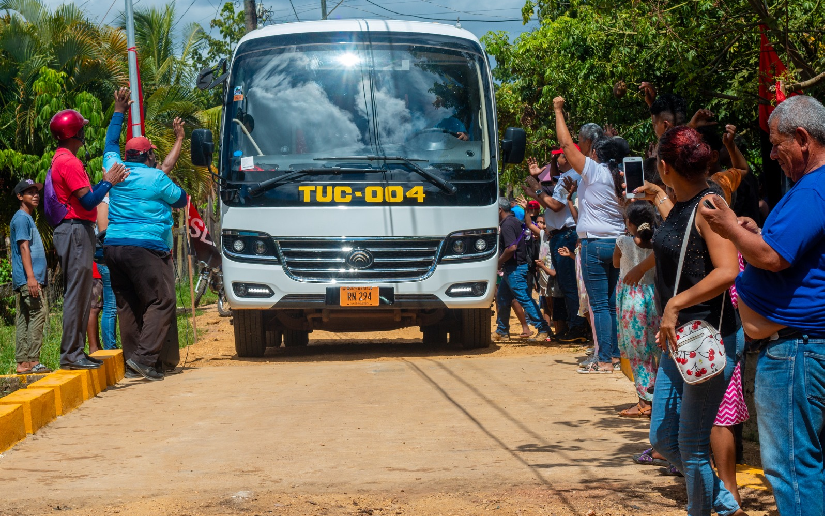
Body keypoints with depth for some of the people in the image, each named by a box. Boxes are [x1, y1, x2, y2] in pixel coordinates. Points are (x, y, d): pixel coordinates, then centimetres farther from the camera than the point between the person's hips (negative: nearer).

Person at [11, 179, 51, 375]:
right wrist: (31, 277, -22)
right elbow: (24, 248, -15)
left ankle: (23, 363, 5)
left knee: (25, 320, 6)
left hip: (27, 281, 10)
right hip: (27, 279, -10)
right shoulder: (21, 218, -6)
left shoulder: (28, 218, 23)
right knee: (37, 314, -15)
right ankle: (32, 361, -18)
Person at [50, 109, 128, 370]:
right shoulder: (68, 162, -14)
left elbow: (86, 195, 19)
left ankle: (75, 351, 15)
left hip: (78, 231, 11)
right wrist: (108, 182, -6)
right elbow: (88, 201, -18)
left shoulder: (64, 160, 19)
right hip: (76, 230, -11)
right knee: (77, 292, -10)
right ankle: (71, 354, -10)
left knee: (79, 293, 12)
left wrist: (107, 181, 10)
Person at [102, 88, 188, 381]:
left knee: (127, 304, 10)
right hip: (144, 247, -7)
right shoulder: (156, 178, -3)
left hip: (112, 246, 7)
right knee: (161, 301, -7)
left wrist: (119, 112, 41)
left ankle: (132, 357, 7)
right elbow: (181, 200, 12)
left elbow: (110, 145, 32)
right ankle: (145, 356, -19)